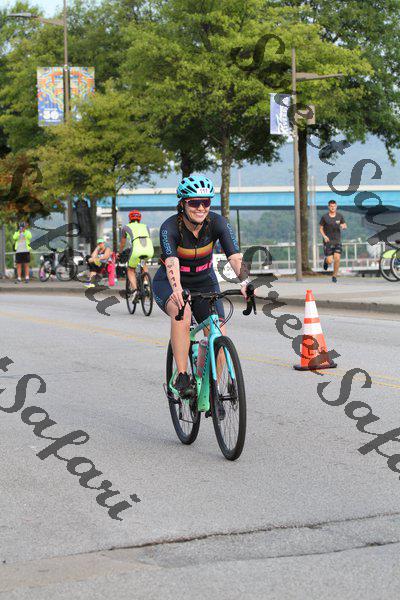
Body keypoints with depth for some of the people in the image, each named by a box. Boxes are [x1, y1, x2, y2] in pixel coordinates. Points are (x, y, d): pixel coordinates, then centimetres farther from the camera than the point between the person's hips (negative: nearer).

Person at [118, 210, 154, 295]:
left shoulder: (126, 227, 24)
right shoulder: (145, 226, 31)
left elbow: (122, 243, 38)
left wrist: (119, 253, 56)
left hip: (136, 251, -3)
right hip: (150, 251, 3)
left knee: (131, 270, 20)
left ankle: (134, 289, -1)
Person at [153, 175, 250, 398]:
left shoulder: (218, 223, -20)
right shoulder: (170, 227, -27)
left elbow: (235, 256, -31)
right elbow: (171, 262, -42)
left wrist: (245, 282, -50)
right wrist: (177, 289, -61)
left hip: (204, 282, 3)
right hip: (169, 283, -3)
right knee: (182, 314, -36)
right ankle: (182, 377, -29)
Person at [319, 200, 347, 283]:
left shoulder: (340, 215, -1)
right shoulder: (324, 217, -7)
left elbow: (345, 226, 8)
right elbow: (321, 228, 2)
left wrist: (343, 226, -17)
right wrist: (324, 236, -16)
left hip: (337, 241, 1)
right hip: (328, 241, -1)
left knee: (337, 259, -12)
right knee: (330, 261, -6)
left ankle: (334, 276, 8)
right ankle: (326, 260, 33)